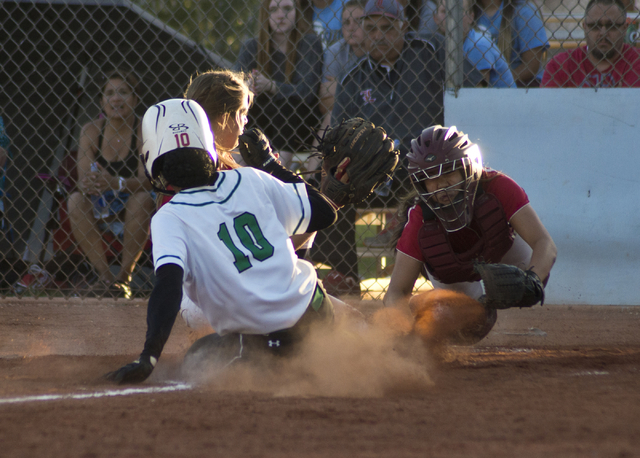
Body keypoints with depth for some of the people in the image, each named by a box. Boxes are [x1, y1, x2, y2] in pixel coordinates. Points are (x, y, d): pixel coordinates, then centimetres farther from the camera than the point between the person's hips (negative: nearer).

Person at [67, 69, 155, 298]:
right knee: (75, 200, -27)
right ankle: (104, 275, -22)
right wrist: (87, 185, -39)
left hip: (131, 211, -2)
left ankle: (124, 276, -26)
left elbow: (146, 181, -23)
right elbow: (82, 179, -13)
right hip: (99, 210, 2)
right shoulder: (91, 131, -6)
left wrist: (115, 183, -43)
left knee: (142, 198, -34)